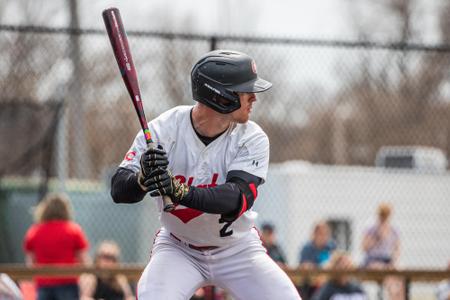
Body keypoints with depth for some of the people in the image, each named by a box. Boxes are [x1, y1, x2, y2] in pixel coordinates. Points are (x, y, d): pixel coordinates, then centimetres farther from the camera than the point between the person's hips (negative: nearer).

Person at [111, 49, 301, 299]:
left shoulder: (252, 139, -16)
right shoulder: (165, 129, -18)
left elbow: (239, 198, -31)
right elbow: (119, 190, -22)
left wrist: (180, 192, -48)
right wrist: (142, 179, -46)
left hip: (238, 250, 1)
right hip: (178, 248, -1)